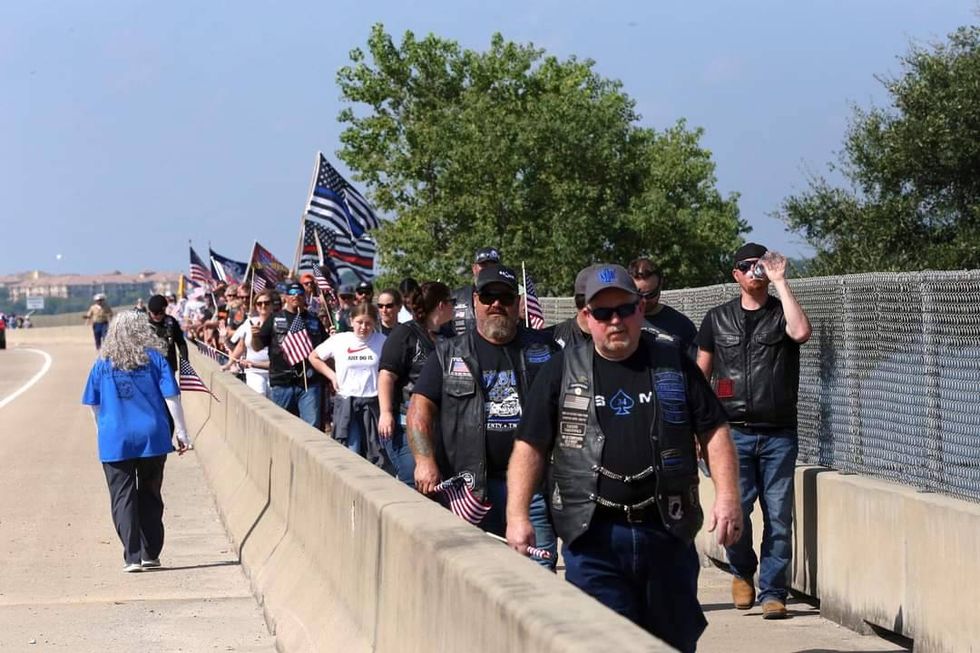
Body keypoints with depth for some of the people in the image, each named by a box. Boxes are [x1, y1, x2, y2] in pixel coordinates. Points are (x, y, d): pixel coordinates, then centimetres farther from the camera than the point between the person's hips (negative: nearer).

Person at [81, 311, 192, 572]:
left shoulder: (102, 364, 3)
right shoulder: (154, 359, 0)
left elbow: (93, 406, 9)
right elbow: (172, 398, -3)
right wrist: (181, 431, 2)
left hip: (115, 441, 0)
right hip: (152, 437, 1)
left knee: (123, 499, 4)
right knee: (150, 496, 14)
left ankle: (133, 557, -3)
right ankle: (150, 554, 16)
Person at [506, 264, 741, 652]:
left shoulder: (674, 365, 7)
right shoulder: (563, 371, 5)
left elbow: (713, 433, 7)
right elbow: (530, 446, 3)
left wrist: (728, 496, -6)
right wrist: (517, 515, -6)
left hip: (667, 531, 2)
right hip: (592, 537, -1)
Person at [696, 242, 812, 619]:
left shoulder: (781, 314, 6)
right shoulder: (717, 319, 12)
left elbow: (801, 332, -18)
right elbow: (701, 375, 14)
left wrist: (780, 281, -12)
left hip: (779, 434, 0)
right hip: (734, 432, 1)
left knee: (778, 516, -1)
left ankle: (772, 592, 9)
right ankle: (742, 572, 20)